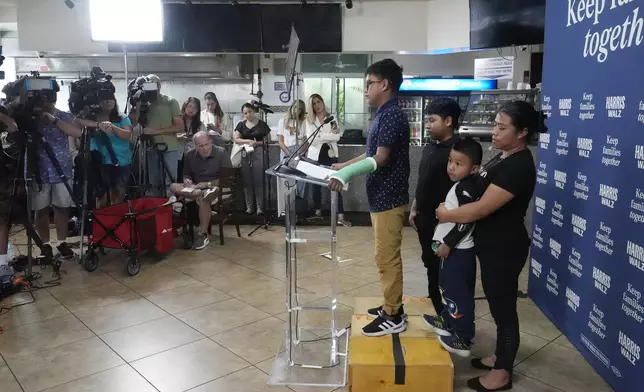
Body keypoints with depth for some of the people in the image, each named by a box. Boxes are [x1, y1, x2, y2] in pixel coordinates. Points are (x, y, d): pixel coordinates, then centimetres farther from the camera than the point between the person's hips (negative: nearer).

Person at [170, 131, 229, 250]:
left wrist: (208, 184, -21)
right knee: (173, 187, -17)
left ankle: (203, 235, -28)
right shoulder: (189, 155, 1)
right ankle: (199, 194, -32)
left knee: (203, 199, -37)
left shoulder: (221, 153, -11)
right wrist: (187, 181, -9)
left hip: (216, 188, -5)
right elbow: (186, 175, 15)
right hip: (196, 188, 5)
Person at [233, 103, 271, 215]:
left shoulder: (262, 124, 4)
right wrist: (248, 141, -10)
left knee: (259, 181, -5)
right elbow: (236, 139, 4)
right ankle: (249, 207, 10)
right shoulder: (241, 125, 11)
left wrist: (257, 143, -11)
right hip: (245, 154, 3)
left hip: (258, 153, -2)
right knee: (247, 181, 4)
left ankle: (260, 207, 0)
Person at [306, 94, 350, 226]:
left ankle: (340, 216, -7)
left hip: (330, 155, -1)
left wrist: (320, 136, -11)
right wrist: (328, 136, -12)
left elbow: (337, 136, -9)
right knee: (316, 185, 11)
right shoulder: (309, 120, 3)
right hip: (315, 156, 1)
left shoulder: (332, 118, 4)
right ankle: (318, 212, 26)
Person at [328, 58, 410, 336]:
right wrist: (344, 165, 20)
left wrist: (347, 173, -36)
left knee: (387, 258, -1)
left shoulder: (392, 115, -18)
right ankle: (392, 306, 30)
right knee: (387, 257, 17)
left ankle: (393, 317, 11)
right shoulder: (384, 114, 14)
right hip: (381, 197, 10)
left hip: (389, 198, -10)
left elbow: (380, 159, -26)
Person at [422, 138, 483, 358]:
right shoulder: (460, 186, 12)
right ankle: (448, 321, 38)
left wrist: (447, 243, -19)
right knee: (447, 287, 22)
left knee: (458, 293, -4)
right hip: (454, 249, 11)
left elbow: (465, 222, -26)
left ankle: (463, 339, 4)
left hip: (458, 251, -11)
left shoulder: (466, 189, -20)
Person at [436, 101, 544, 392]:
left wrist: (447, 215, -12)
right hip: (492, 244, 10)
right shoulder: (505, 156, 8)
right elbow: (481, 190, 17)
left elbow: (483, 207, -26)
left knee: (504, 307, 5)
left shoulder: (519, 166, -23)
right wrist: (450, 209, 3)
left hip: (505, 248, -10)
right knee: (498, 304, 21)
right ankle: (500, 357, 38)